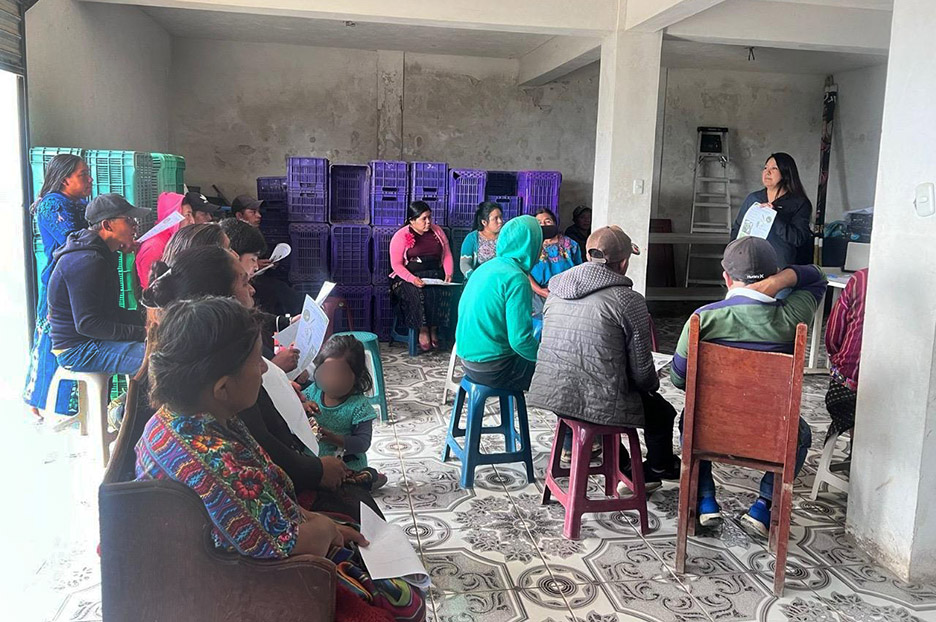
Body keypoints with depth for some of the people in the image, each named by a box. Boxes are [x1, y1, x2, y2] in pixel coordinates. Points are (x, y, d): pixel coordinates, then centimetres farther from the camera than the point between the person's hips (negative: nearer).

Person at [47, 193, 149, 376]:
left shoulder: (102, 255, 13)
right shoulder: (86, 262, -21)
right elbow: (87, 324, -25)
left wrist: (145, 320, 5)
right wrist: (142, 333, -23)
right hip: (76, 349, -11)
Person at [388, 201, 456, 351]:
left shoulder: (437, 231, 13)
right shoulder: (401, 236, -1)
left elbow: (447, 255, 15)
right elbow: (396, 264, -6)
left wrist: (448, 274, -5)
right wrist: (412, 279, -23)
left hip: (435, 275, 3)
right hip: (409, 278, -3)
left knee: (444, 293, -29)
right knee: (419, 293, -35)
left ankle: (434, 328, -14)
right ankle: (423, 330, -17)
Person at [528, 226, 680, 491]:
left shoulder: (556, 289, 6)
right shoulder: (629, 300, -12)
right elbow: (641, 367, -8)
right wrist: (652, 384, 17)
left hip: (551, 394, 6)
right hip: (598, 404, -6)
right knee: (661, 411, 21)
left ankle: (622, 466, 45)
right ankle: (659, 468, 45)